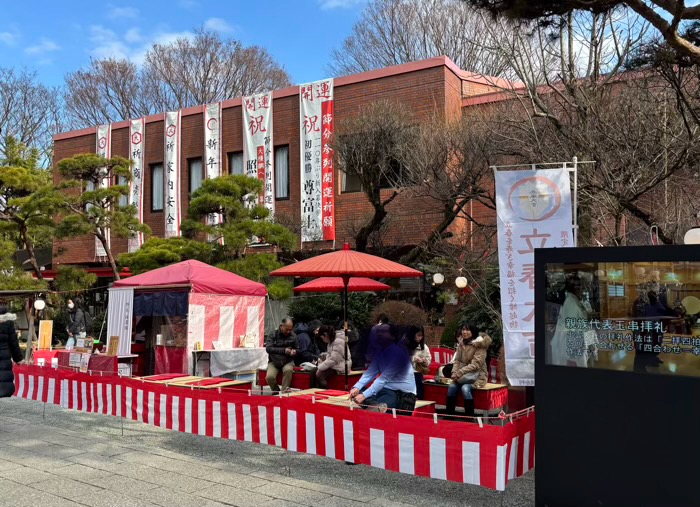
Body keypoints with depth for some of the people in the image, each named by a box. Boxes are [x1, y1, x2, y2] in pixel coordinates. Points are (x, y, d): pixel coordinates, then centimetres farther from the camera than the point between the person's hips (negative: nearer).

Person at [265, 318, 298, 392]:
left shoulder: (293, 336, 3)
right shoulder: (273, 335, -2)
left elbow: (297, 349, 17)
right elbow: (268, 348, -13)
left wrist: (294, 351, -9)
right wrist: (283, 350, -21)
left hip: (288, 362, 0)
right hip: (274, 362, 0)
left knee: (288, 370, -34)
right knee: (270, 377, -27)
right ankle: (276, 392, 2)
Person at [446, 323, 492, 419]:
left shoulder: (480, 345, -12)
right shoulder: (461, 344, 7)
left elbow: (475, 364, -19)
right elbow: (457, 360, 7)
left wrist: (460, 373, -25)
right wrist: (454, 372, -13)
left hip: (477, 375, -5)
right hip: (464, 375, 5)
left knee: (465, 388, -32)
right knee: (452, 386, -22)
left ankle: (470, 417, -22)